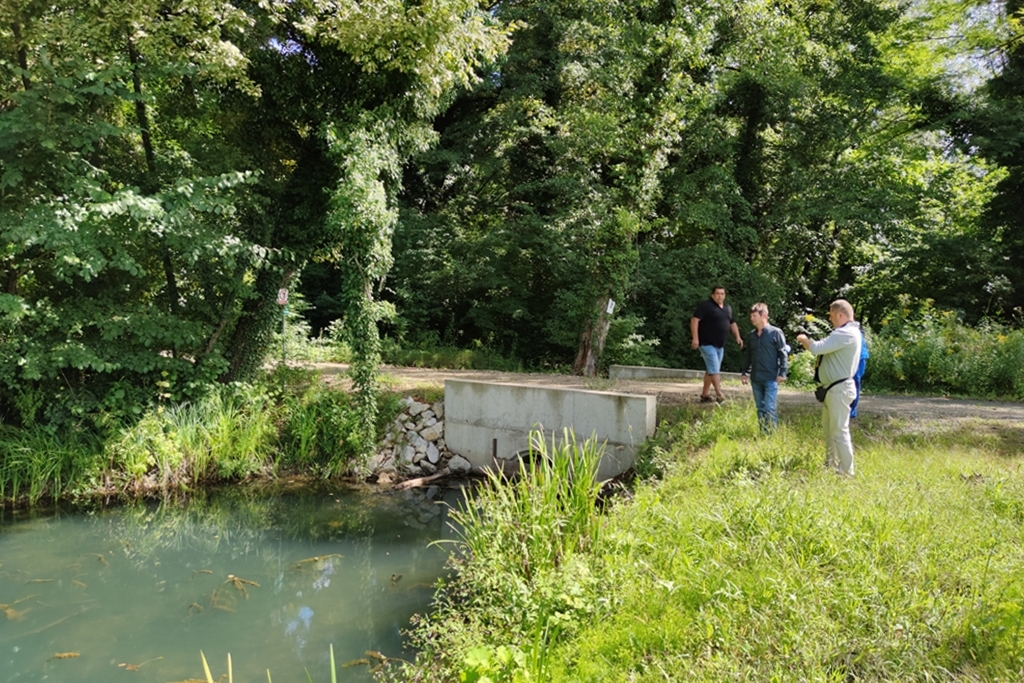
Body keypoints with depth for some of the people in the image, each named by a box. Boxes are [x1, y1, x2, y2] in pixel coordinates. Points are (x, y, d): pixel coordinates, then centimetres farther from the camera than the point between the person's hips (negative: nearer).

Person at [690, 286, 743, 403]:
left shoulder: (727, 308, 14)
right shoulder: (706, 306, -10)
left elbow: (732, 323, 25)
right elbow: (694, 320, -16)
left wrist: (737, 336, 11)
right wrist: (695, 338, -23)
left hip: (720, 345, 8)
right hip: (707, 344, -8)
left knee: (711, 370, 12)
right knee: (714, 369, -12)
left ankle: (705, 395, 19)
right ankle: (719, 395, -10)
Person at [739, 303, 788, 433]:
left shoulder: (775, 333, -6)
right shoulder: (751, 335, 9)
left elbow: (783, 354, -6)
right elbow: (747, 355, 17)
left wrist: (782, 373, -12)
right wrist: (744, 372, 14)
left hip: (771, 378, -5)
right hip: (755, 378, 6)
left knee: (769, 408, -7)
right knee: (760, 408, 11)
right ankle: (763, 434, 21)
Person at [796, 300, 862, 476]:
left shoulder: (846, 333, -21)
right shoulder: (845, 332, 15)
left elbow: (817, 349, -24)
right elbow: (824, 349, 17)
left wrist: (804, 340, -6)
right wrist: (808, 342, 7)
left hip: (840, 389, -11)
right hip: (834, 388, 11)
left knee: (839, 430, -6)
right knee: (828, 428, 19)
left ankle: (846, 473, -1)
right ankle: (830, 465, 29)